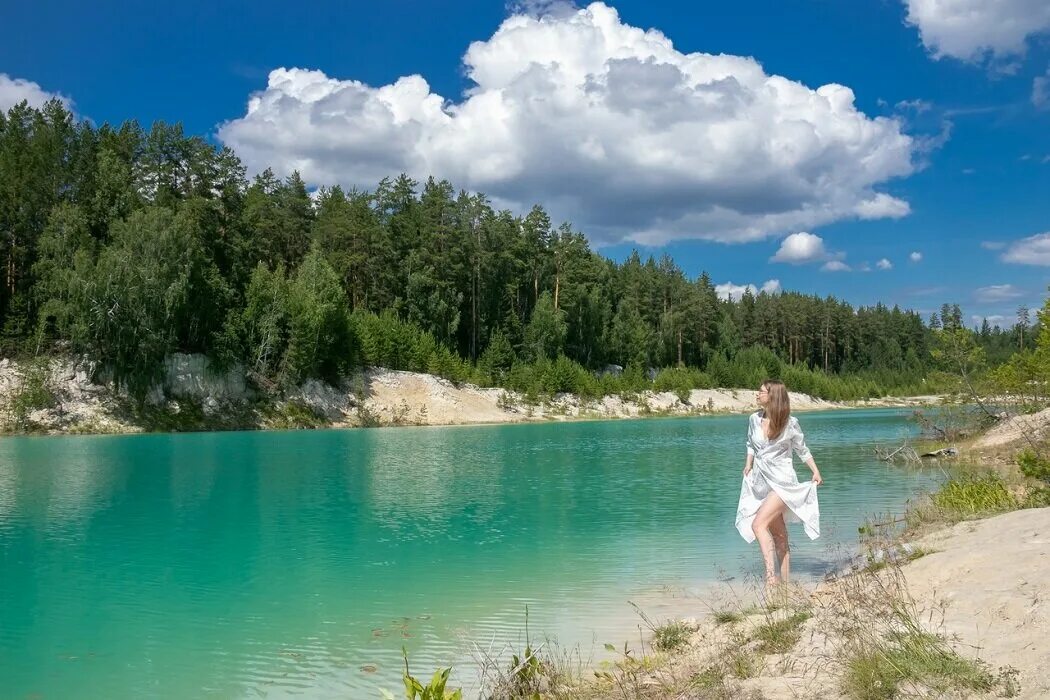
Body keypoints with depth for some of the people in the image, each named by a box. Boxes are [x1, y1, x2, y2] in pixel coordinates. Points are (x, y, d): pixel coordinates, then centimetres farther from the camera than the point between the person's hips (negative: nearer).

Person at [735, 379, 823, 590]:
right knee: (778, 535, 12)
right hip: (761, 482, 5)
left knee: (759, 524, -22)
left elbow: (802, 450, 3)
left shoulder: (790, 423, -9)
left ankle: (771, 575, -23)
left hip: (782, 481, -5)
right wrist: (748, 465, 11)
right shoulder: (754, 419, 2)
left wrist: (816, 472, -3)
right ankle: (785, 582, 19)